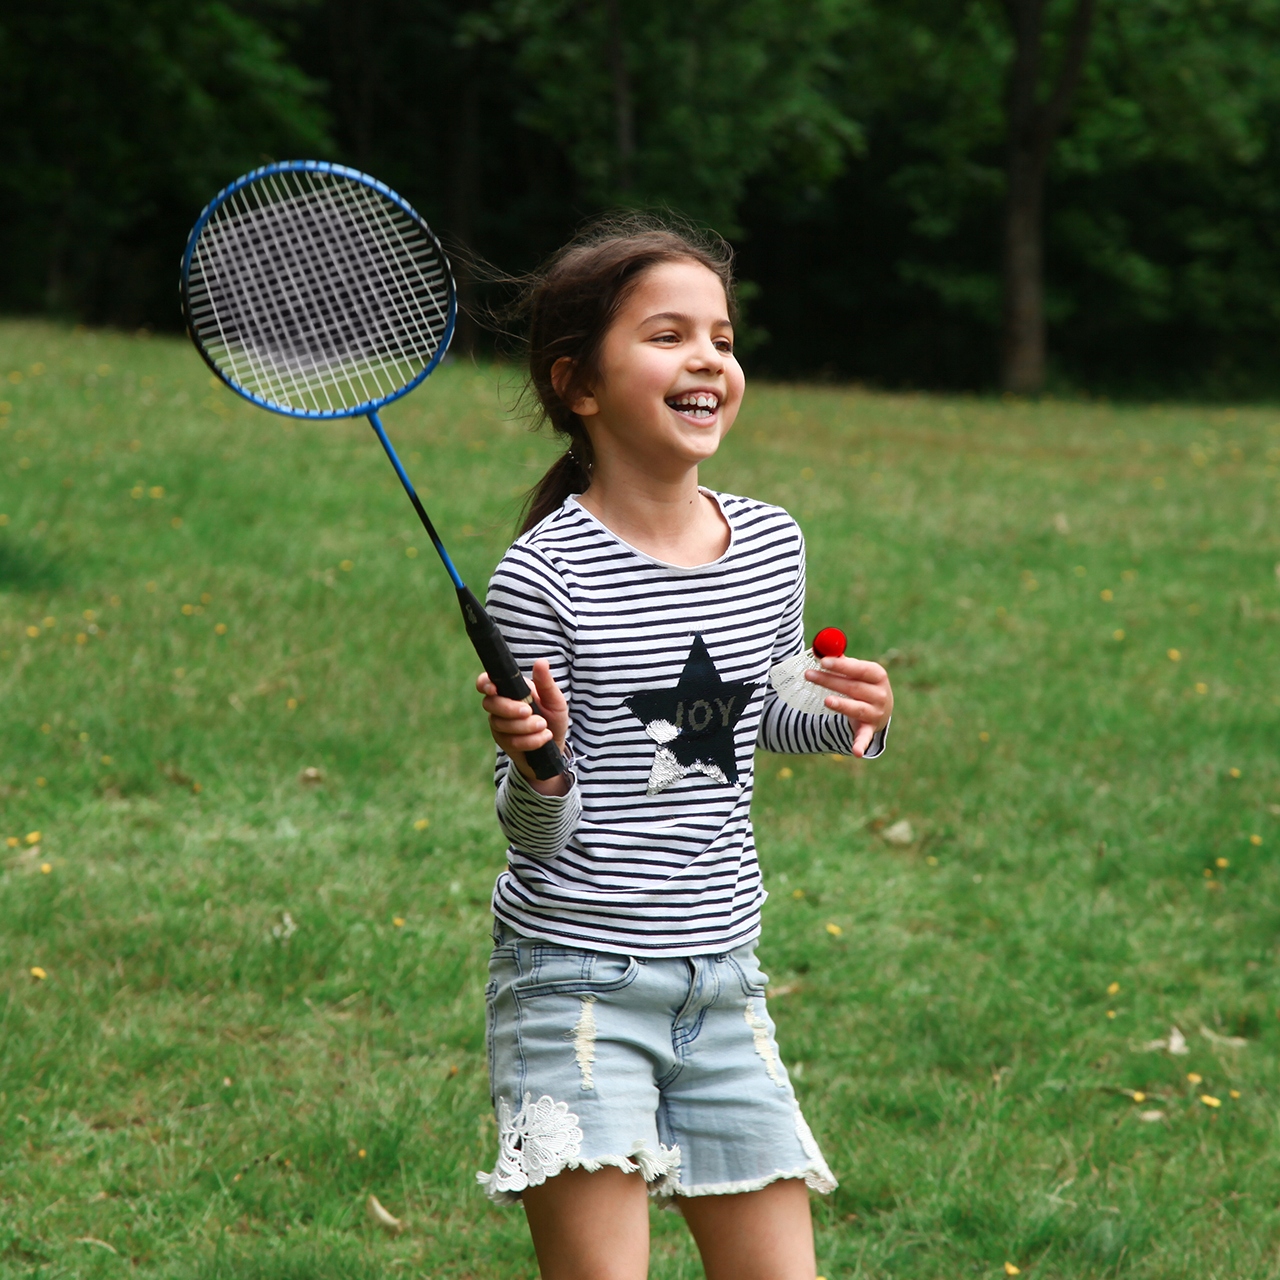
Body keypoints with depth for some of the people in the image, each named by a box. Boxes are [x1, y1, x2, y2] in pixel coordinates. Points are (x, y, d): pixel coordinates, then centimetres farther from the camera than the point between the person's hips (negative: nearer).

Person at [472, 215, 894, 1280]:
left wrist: (847, 723, 3)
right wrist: (537, 768, -31)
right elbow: (539, 834, -9)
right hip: (578, 981, -6)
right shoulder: (544, 579, -14)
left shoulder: (771, 546, 3)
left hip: (723, 976, 6)